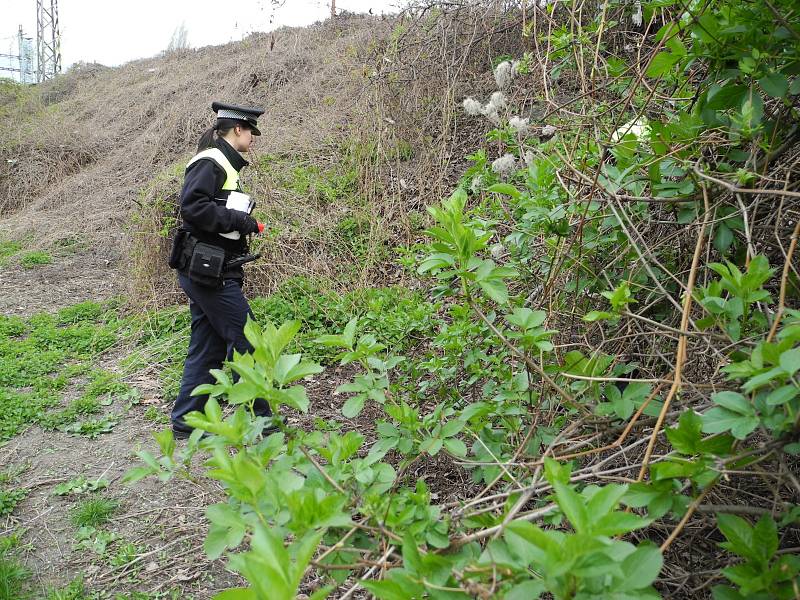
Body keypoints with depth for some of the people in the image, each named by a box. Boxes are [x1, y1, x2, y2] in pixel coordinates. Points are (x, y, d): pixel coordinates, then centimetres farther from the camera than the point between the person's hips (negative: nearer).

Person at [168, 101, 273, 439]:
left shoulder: (222, 164, 20)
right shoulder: (210, 162, -11)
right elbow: (192, 207, -23)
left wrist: (244, 224, 11)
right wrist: (239, 221, -18)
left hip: (208, 272, 10)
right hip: (208, 271, -10)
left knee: (207, 348, 13)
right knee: (246, 339, -3)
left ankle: (186, 422, 21)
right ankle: (259, 419, 8)